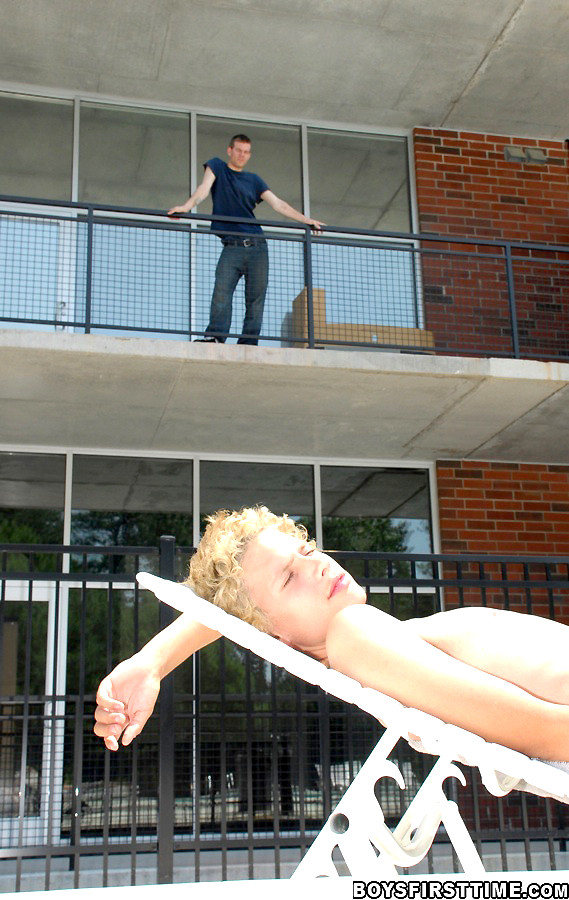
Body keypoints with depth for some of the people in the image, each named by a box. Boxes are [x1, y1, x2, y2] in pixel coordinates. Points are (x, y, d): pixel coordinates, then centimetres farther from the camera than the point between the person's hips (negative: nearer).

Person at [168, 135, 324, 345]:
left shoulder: (253, 180, 20)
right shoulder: (217, 166, 15)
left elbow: (278, 204, 17)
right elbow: (204, 188, -3)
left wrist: (306, 220, 9)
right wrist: (187, 206, -22)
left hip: (257, 247, 3)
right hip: (231, 247, -3)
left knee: (256, 298, -6)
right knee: (221, 291, -21)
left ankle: (248, 344, -7)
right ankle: (214, 338, -25)